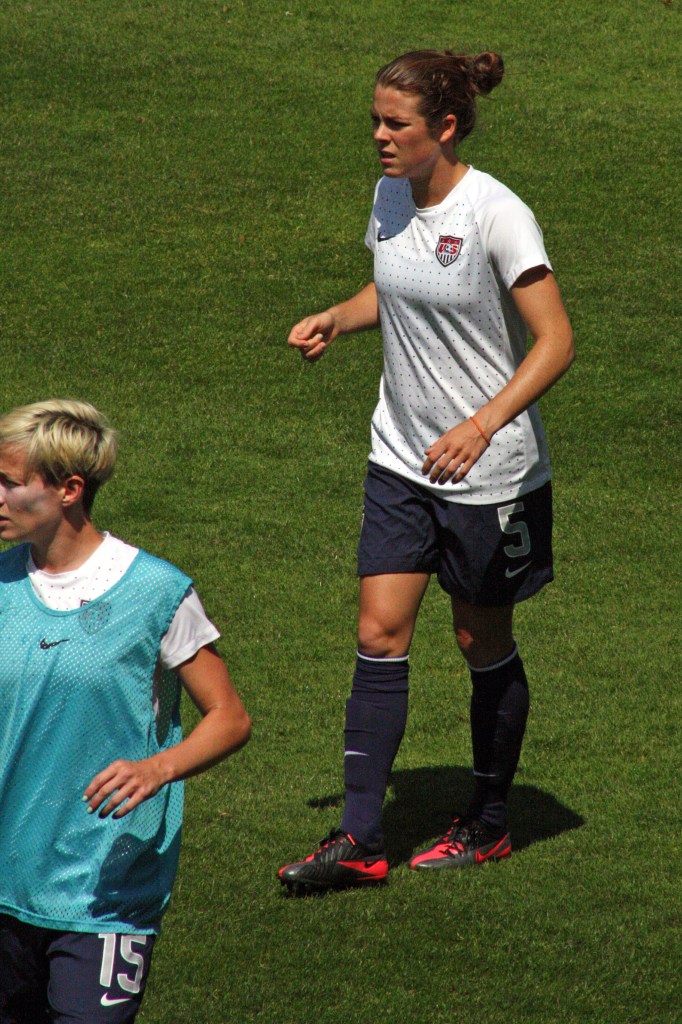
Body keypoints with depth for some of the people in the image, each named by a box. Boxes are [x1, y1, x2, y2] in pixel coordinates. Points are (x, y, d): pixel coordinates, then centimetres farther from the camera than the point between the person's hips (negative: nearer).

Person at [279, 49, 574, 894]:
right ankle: (359, 839, -1)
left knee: (484, 642, 8)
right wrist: (334, 319, 1)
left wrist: (482, 426, -32)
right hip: (402, 460, 6)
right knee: (380, 633, -2)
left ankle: (489, 825, 26)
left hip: (490, 471, -6)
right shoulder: (391, 197, 2)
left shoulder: (496, 216, -20)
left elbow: (555, 341, -20)